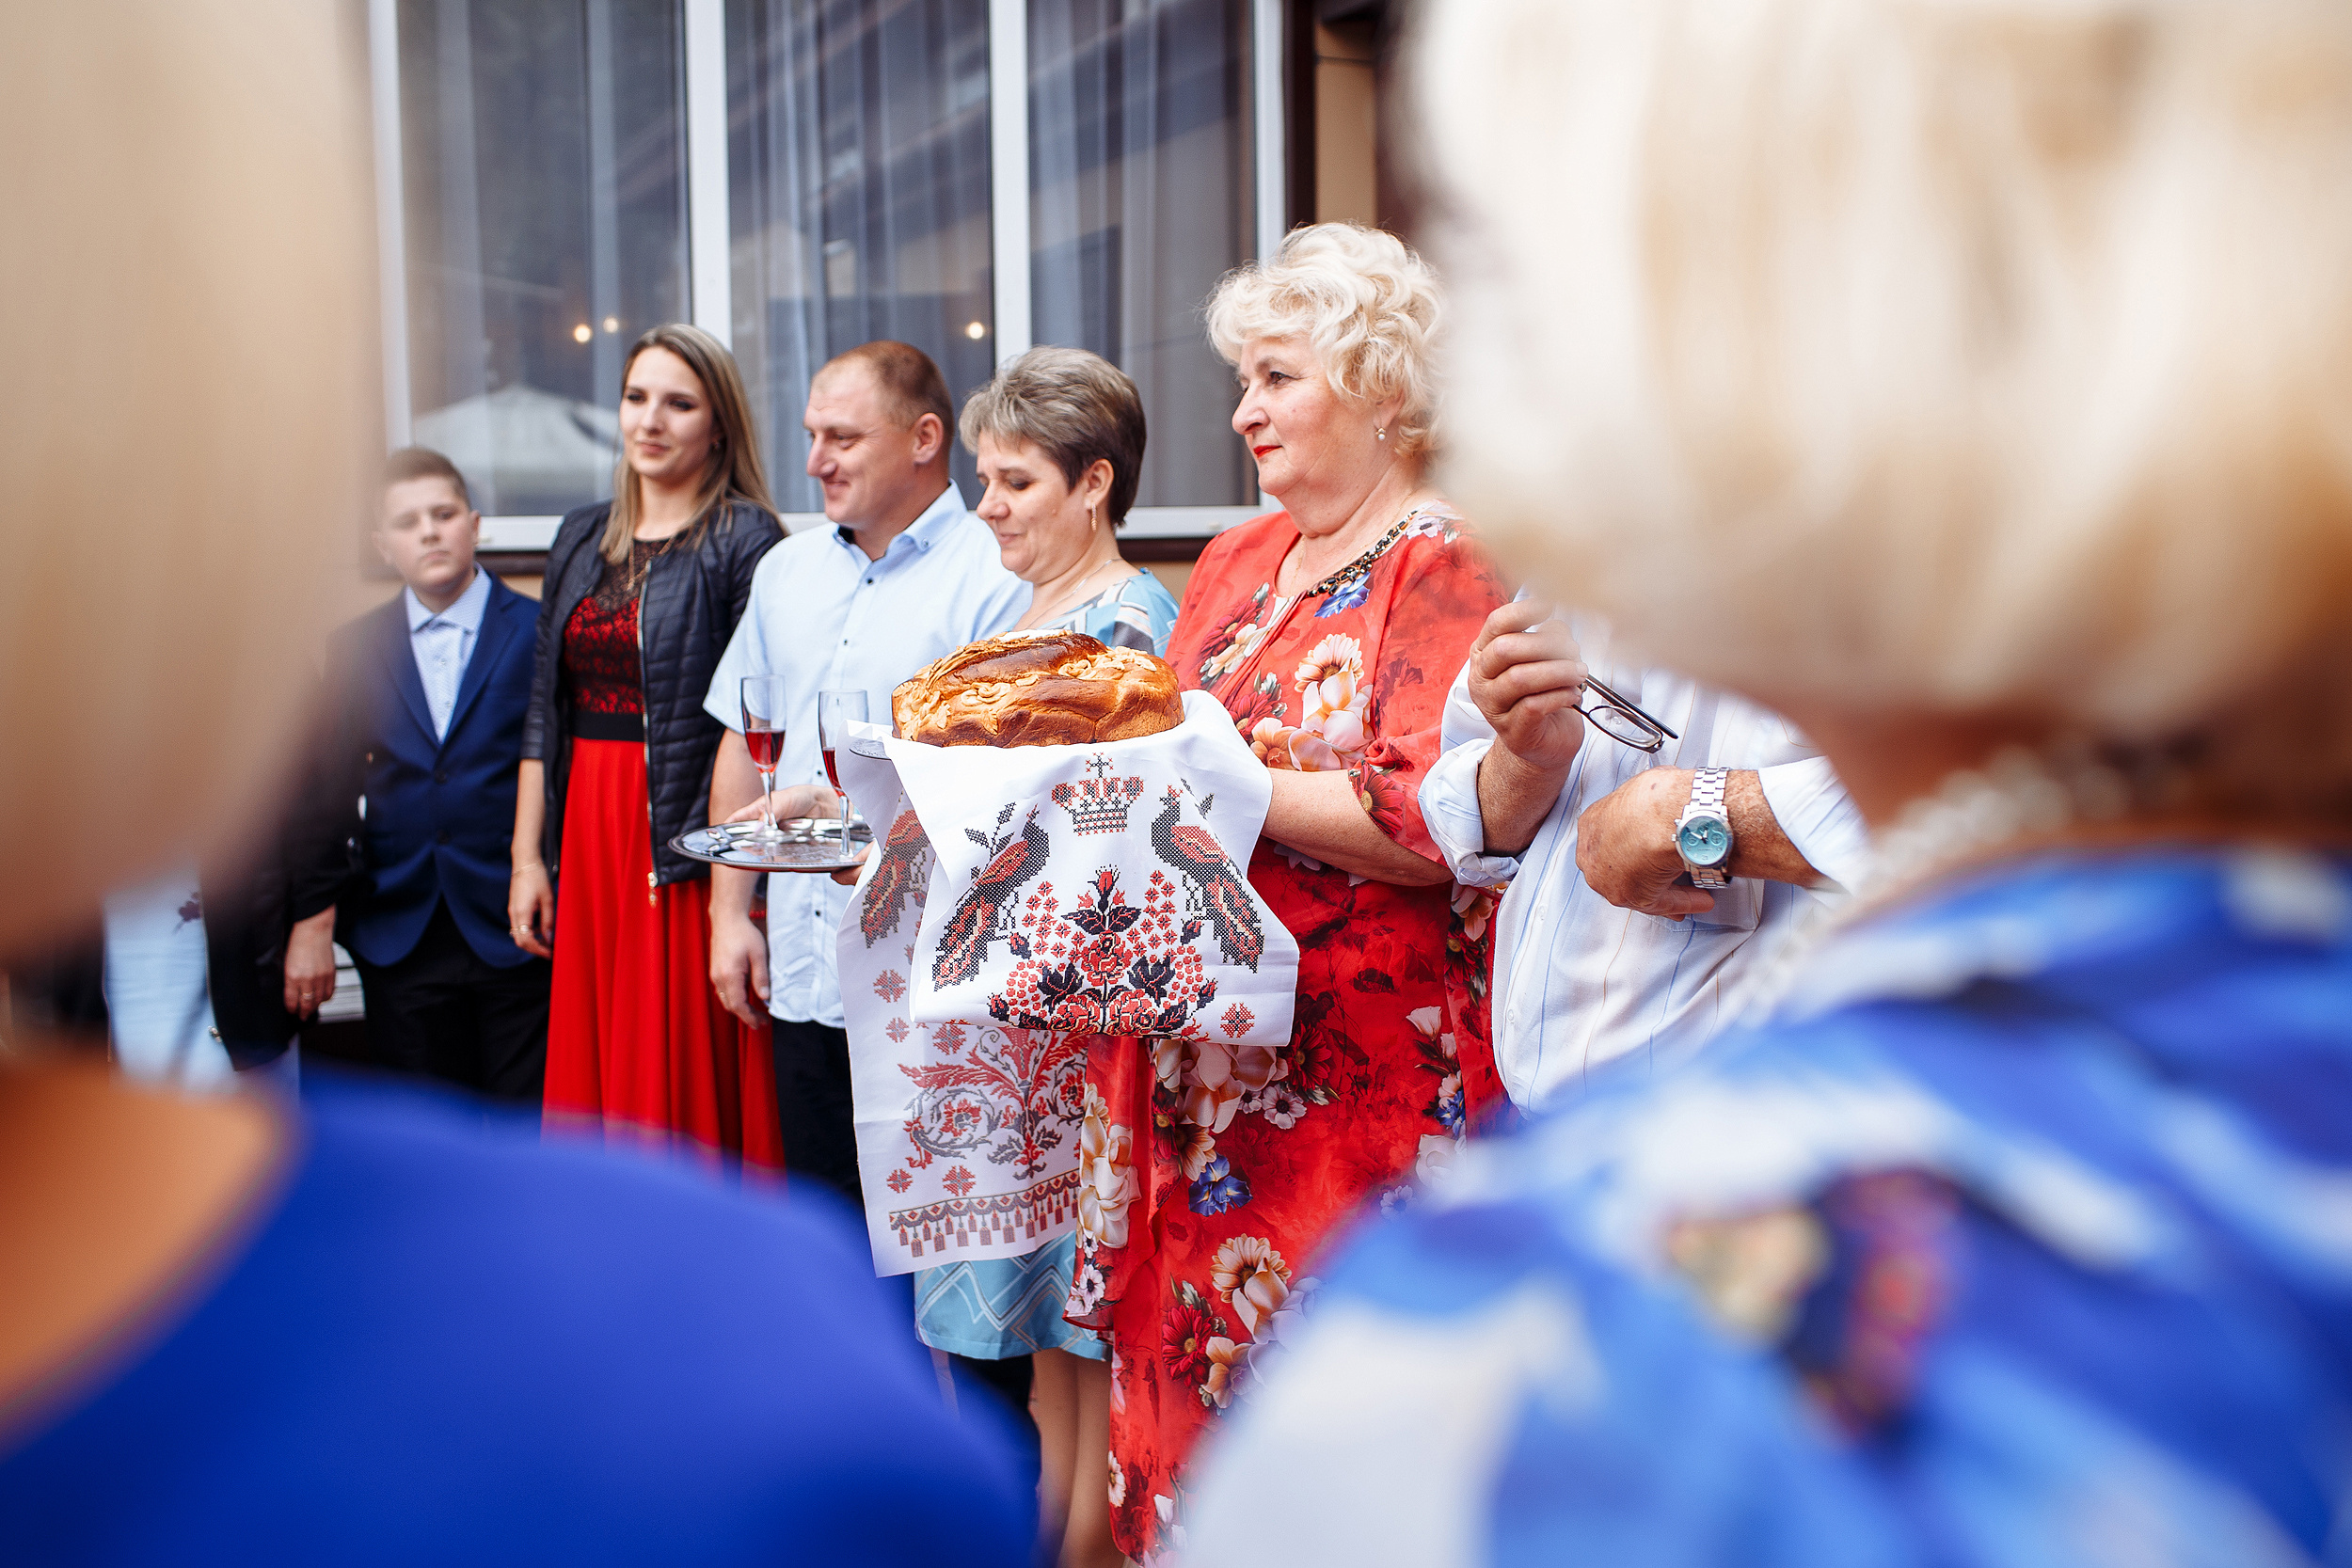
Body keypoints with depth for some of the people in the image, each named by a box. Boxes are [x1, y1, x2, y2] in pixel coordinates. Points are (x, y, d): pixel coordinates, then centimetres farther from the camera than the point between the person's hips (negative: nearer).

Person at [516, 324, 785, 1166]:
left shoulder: (745, 540, -6)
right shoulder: (583, 537, 14)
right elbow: (544, 709, 14)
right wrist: (528, 857, 9)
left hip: (687, 843, -6)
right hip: (587, 838, 6)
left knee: (690, 1088, 0)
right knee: (591, 1078, 11)